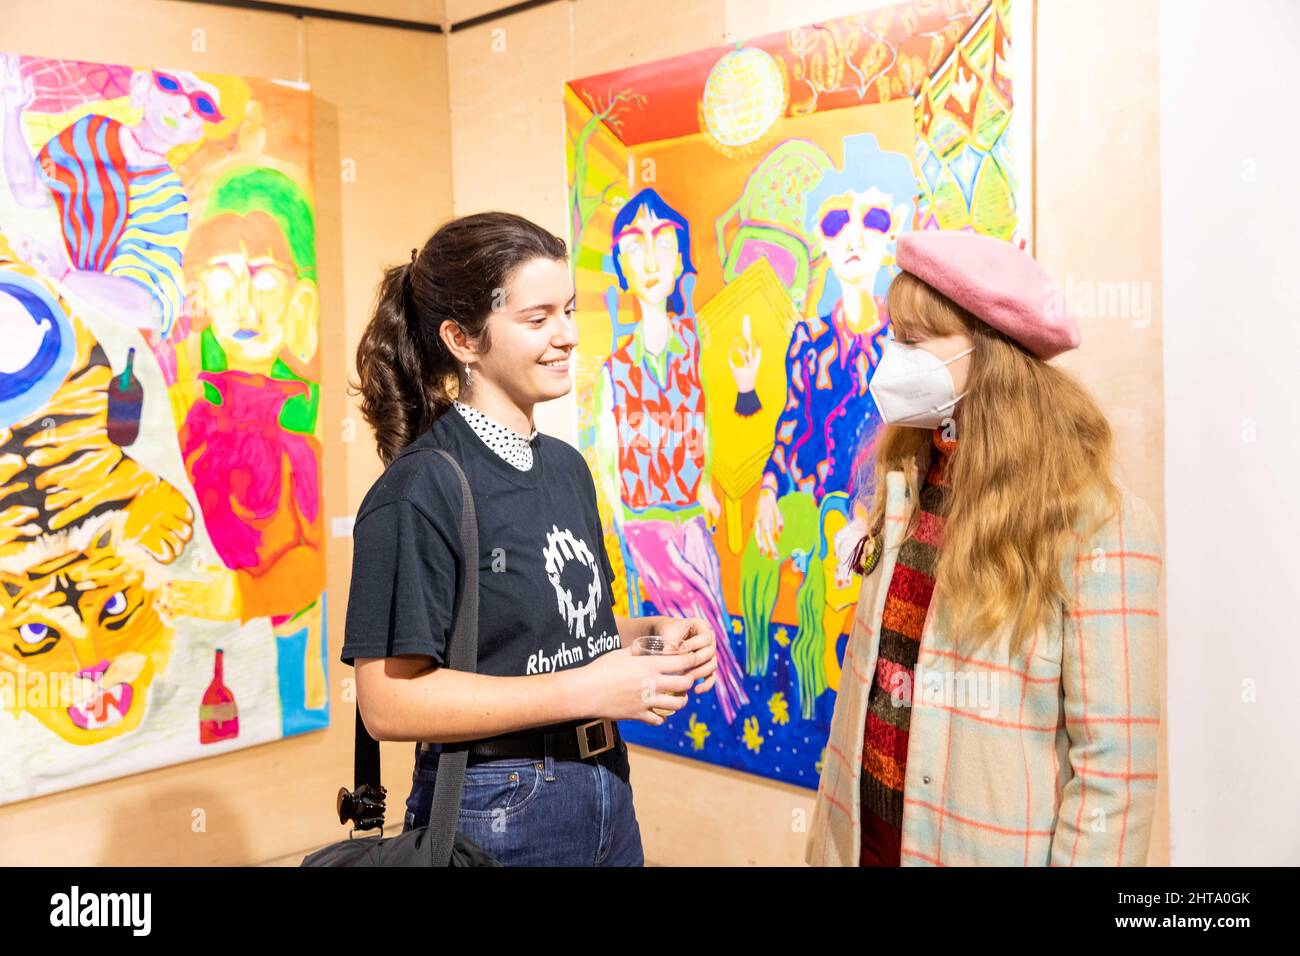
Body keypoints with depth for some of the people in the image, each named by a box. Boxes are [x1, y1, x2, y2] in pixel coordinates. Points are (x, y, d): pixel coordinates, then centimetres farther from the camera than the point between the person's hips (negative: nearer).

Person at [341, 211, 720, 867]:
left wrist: (650, 634, -3)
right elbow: (388, 702, -22)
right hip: (495, 817, -7)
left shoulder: (565, 466, 6)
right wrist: (586, 690, -22)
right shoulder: (420, 491, -18)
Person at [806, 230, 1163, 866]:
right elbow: (872, 666, 8)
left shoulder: (1094, 520, -19)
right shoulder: (903, 483, 0)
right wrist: (830, 835, 11)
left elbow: (1113, 762, -17)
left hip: (985, 846, -5)